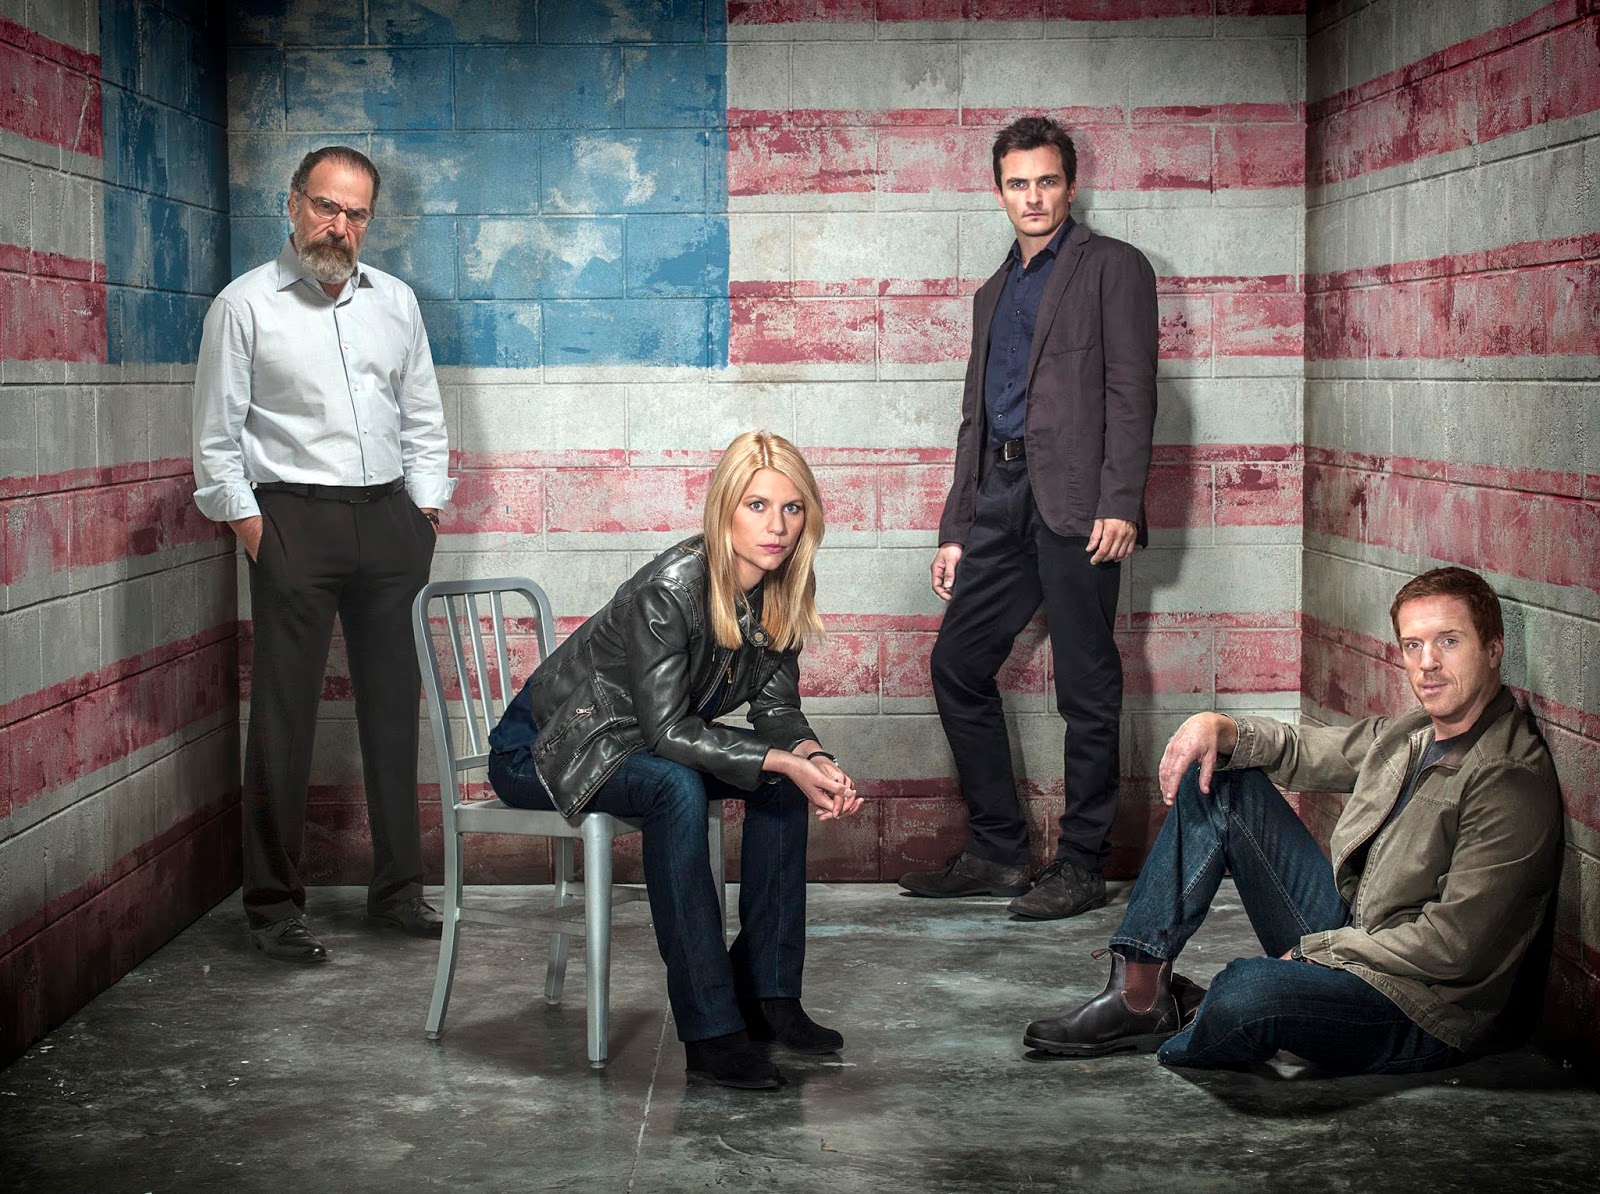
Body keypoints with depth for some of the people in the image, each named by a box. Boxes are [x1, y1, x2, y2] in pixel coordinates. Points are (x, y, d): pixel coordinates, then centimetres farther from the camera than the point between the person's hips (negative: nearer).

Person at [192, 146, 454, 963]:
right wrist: (244, 519, -6)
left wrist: (425, 508, 8)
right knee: (284, 717, -3)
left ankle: (397, 886, 18)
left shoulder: (394, 302, 11)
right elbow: (217, 430, -1)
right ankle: (273, 904, 5)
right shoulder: (245, 305, -1)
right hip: (294, 520, -4)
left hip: (388, 519, 4)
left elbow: (423, 415, 15)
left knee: (394, 707, 8)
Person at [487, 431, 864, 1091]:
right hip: (544, 749, -8)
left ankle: (767, 992, -5)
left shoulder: (780, 591, -7)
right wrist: (783, 761, -35)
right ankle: (709, 1030, -33)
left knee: (785, 776, -11)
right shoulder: (672, 586, -30)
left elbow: (776, 707, -2)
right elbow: (666, 728, -31)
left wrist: (814, 760, -23)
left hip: (641, 744, 8)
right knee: (676, 786, -34)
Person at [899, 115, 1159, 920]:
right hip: (1000, 499, 7)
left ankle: (1080, 866, 4)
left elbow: (1131, 393, -6)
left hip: (1073, 499, -7)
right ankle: (998, 851, 16)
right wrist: (954, 530, 18)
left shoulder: (1112, 268, 4)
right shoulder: (994, 293, 24)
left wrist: (1120, 504, -17)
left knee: (1086, 687, -3)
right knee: (957, 664, 6)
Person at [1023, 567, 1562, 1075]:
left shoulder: (1511, 781, -20)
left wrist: (1313, 951, -15)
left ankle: (1168, 1052, -1)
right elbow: (1303, 751, 21)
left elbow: (1452, 947, -24)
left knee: (1248, 988, -38)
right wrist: (1219, 729, 0)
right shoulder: (1413, 733, 7)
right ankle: (1139, 991, 0)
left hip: (1418, 1010, -9)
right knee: (1219, 789, 8)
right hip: (1347, 940, 9)